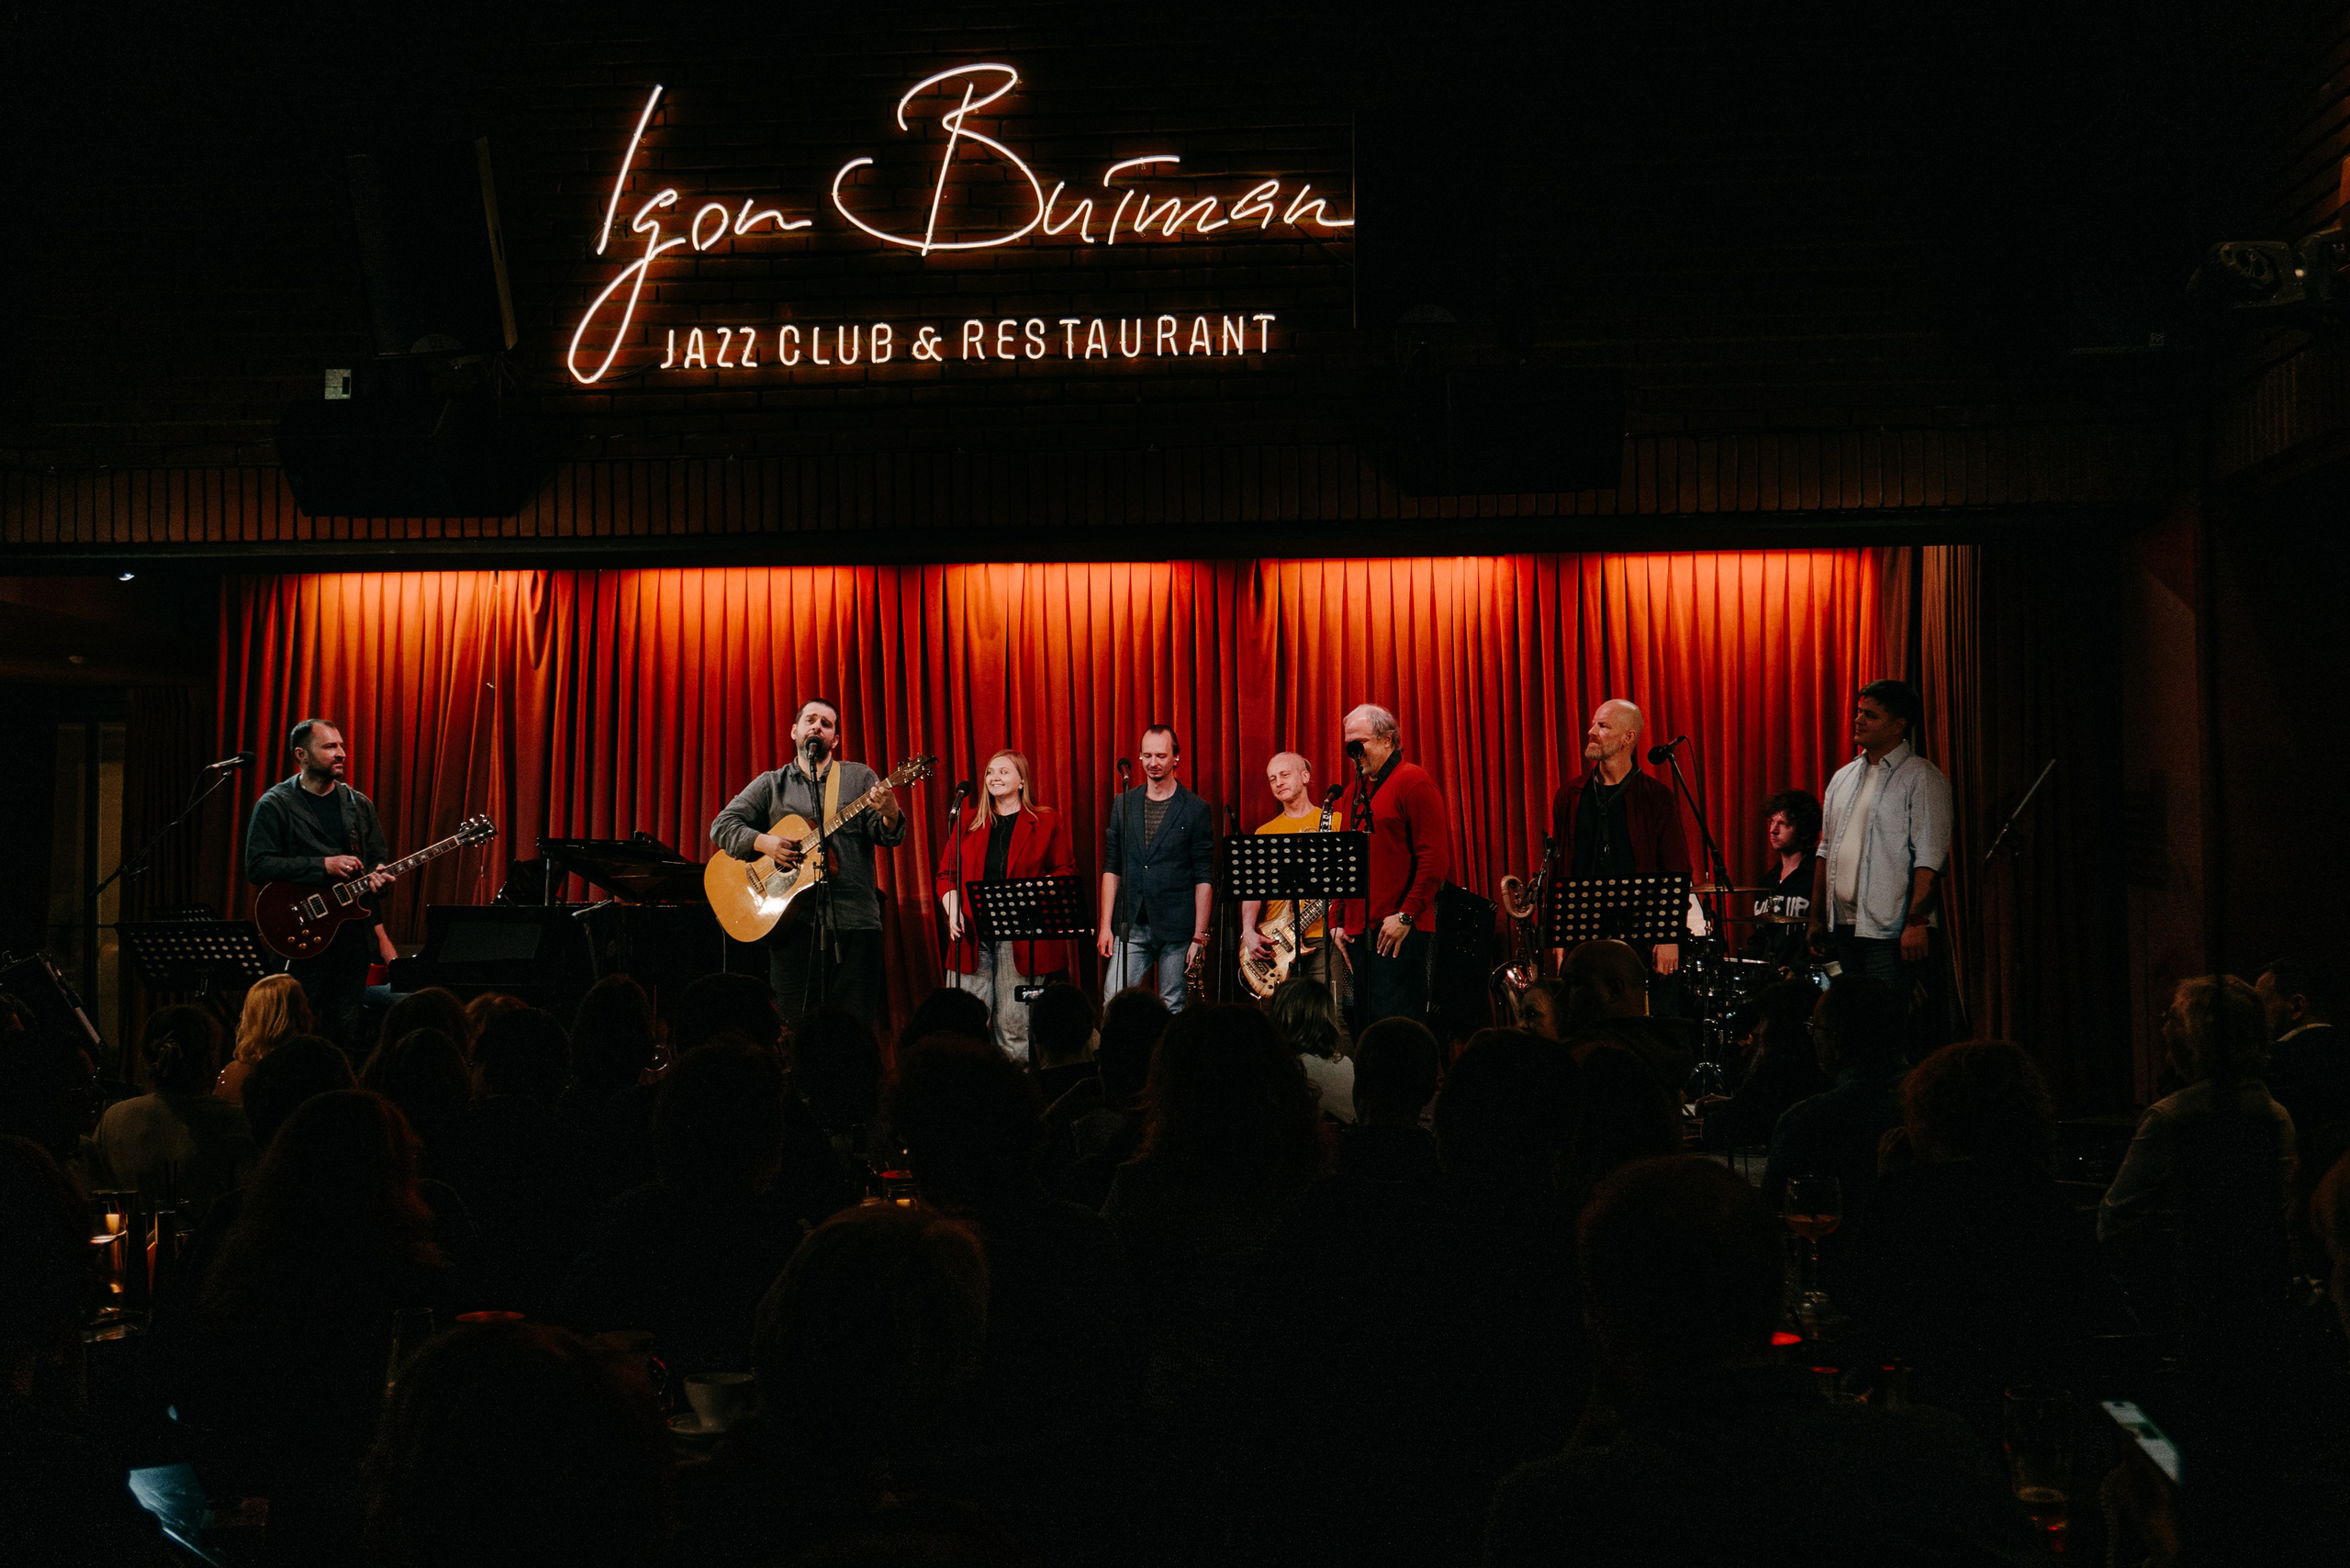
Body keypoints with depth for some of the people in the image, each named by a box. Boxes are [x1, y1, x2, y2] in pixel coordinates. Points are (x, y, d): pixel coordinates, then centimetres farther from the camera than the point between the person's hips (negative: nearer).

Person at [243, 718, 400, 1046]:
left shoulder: (360, 805, 13)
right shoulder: (274, 805, -2)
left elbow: (379, 859, 17)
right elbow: (257, 866, -11)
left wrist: (379, 877, -8)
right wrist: (323, 865, -18)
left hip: (354, 933, 4)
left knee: (343, 1036, 6)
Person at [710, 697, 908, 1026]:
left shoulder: (859, 777, 11)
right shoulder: (771, 785, 14)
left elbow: (887, 837, 2)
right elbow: (722, 826, 9)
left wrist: (890, 814, -22)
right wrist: (764, 843, -9)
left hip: (854, 921, -1)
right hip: (793, 922, 1)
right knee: (797, 1026, 1)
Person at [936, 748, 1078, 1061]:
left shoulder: (1047, 822, 7)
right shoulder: (970, 824, 15)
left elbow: (1066, 871, 4)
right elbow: (947, 874, 15)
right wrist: (953, 911, -2)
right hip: (973, 936, 3)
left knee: (1015, 1022, -2)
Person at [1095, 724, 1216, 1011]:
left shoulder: (1196, 809, 1)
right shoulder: (1123, 804, 11)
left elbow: (1204, 878, -1)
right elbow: (1111, 869, 11)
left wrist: (1199, 936, -6)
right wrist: (1105, 925, 4)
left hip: (1176, 931, -3)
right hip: (1130, 927, 3)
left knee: (1173, 1009, 1)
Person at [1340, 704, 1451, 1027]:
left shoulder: (1413, 781, -6)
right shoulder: (1357, 790, 19)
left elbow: (1434, 859, -13)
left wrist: (1406, 915, -17)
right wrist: (1340, 921, 16)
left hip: (1399, 931, -8)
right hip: (1361, 929, 8)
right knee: (1365, 1027, 8)